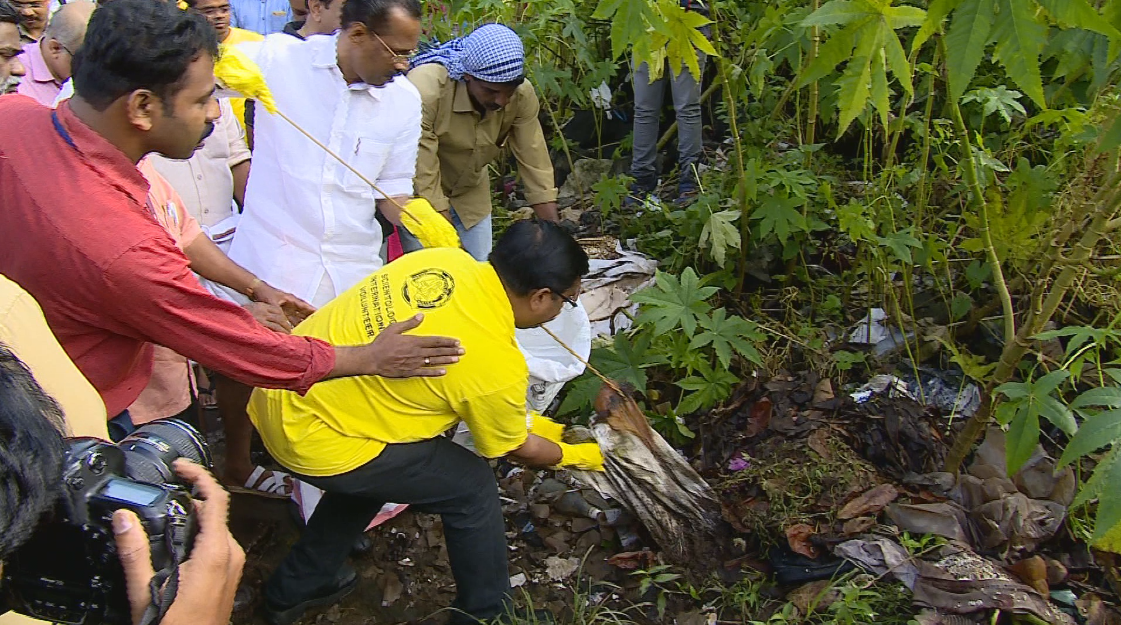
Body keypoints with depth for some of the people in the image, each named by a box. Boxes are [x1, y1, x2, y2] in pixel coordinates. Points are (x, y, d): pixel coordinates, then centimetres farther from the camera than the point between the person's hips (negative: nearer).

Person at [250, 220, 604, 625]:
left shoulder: (445, 259, -3)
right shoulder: (497, 364, -21)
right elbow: (516, 449, 0)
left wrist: (523, 415, 21)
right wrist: (574, 455, 20)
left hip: (280, 391, 8)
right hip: (311, 441, -8)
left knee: (374, 473, 32)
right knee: (471, 486, 5)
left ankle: (294, 589, 47)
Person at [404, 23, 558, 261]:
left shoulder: (522, 95, -20)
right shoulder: (426, 88, -34)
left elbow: (536, 167, -15)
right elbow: (423, 177, -31)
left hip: (470, 192, 4)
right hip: (419, 197, -4)